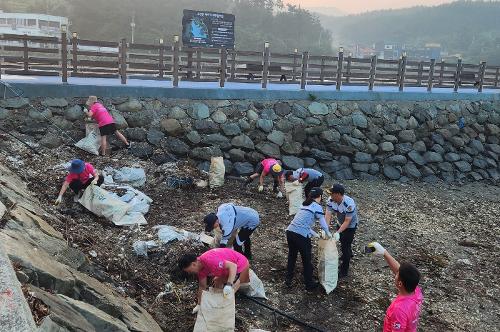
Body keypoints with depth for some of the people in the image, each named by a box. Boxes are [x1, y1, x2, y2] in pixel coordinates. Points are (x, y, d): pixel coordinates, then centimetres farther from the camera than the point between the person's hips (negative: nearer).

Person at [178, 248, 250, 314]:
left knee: (227, 294, -10)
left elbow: (233, 266, -38)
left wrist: (229, 285, -45)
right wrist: (199, 304, 15)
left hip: (240, 266, -9)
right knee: (217, 282, 24)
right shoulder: (200, 266, -4)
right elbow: (202, 286, 9)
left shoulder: (209, 261, -35)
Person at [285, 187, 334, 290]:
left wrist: (316, 234, 28)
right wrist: (328, 234, 21)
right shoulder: (317, 207, -1)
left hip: (290, 231, 7)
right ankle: (309, 284, 26)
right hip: (301, 235, -7)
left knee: (291, 257, 24)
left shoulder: (305, 205, 21)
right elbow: (323, 224, 2)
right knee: (307, 260, 12)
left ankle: (288, 280, 36)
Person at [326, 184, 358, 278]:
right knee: (342, 241, 28)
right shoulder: (331, 200, -24)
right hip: (340, 223, 6)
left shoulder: (349, 204, -39)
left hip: (350, 226, -6)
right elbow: (328, 215, -26)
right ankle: (349, 254, 59)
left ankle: (344, 270, 15)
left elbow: (347, 221, -34)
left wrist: (338, 232, -43)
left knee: (345, 246, -3)